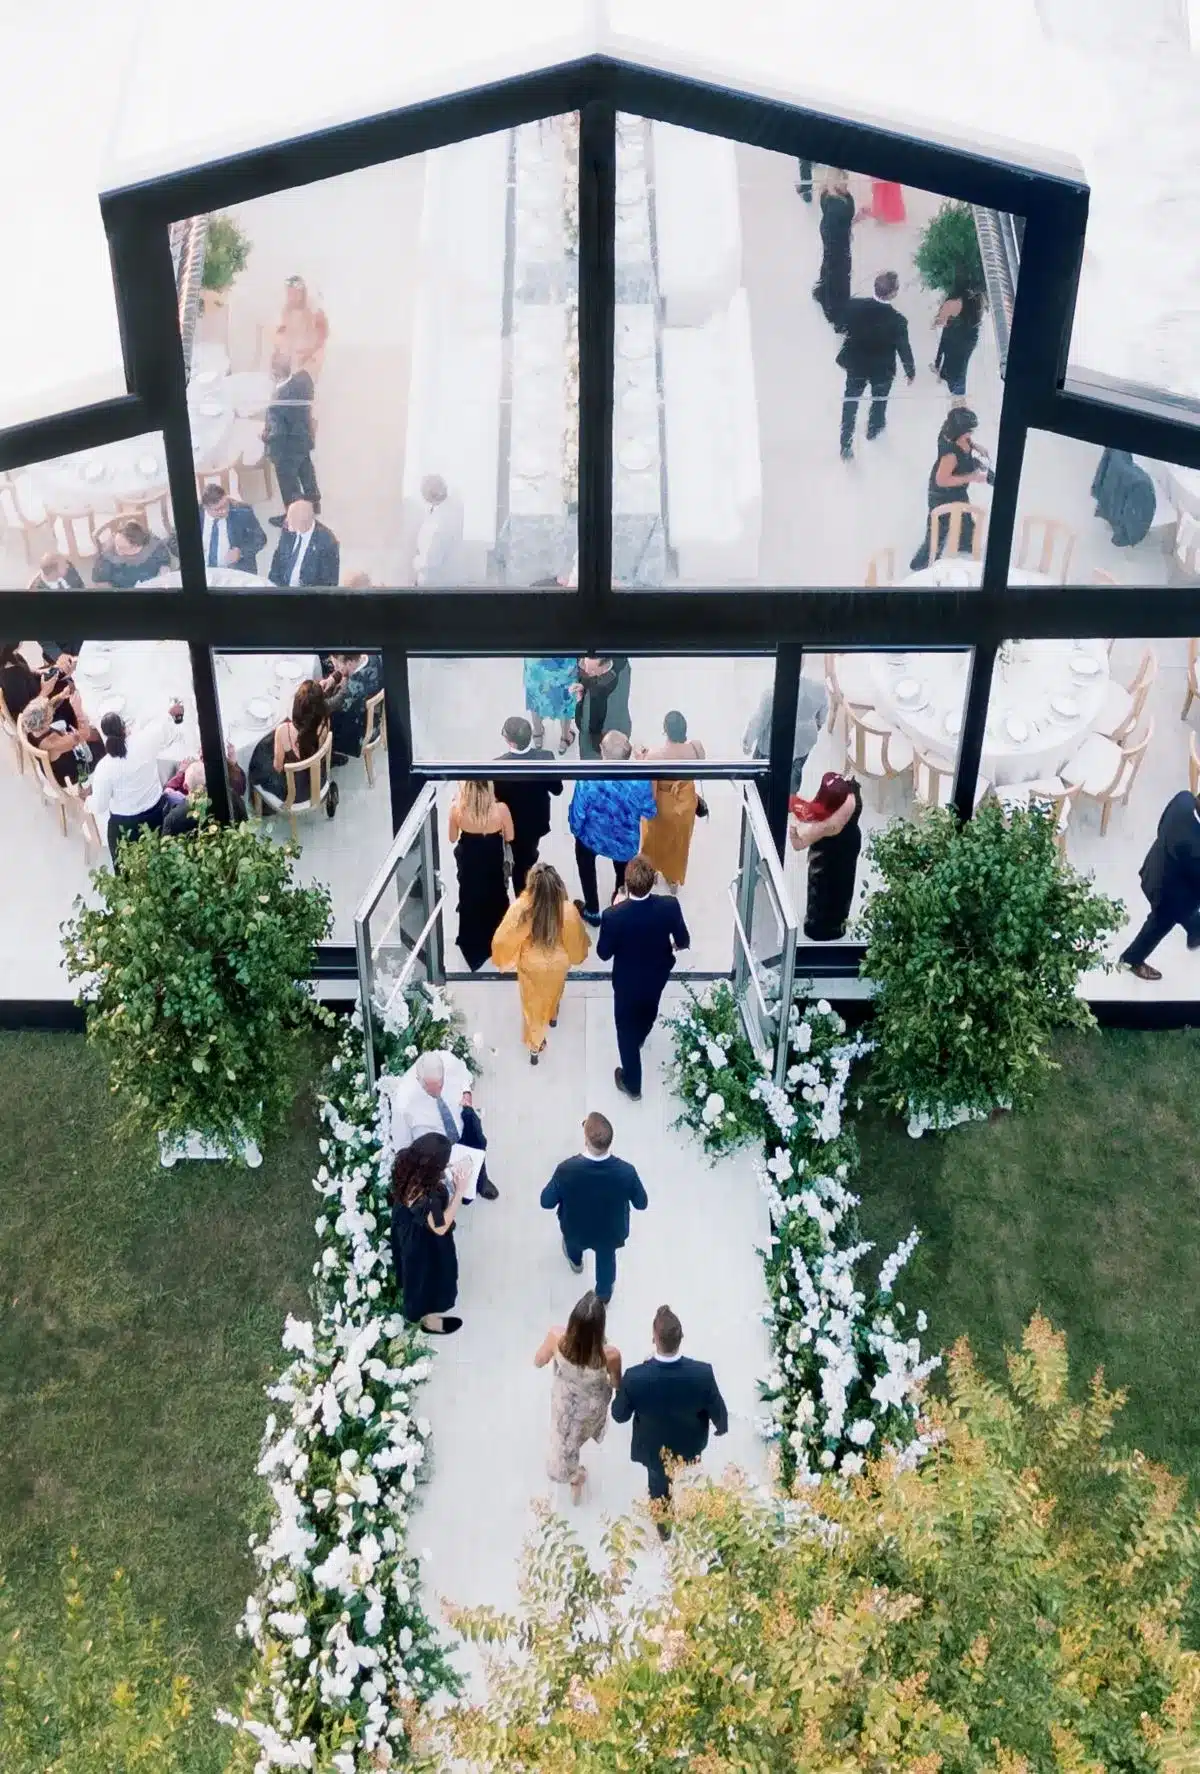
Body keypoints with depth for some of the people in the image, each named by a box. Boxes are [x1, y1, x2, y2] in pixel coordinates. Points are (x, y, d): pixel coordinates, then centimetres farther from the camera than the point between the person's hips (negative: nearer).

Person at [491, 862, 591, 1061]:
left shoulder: (520, 910, -37)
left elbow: (503, 939, -22)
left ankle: (535, 1045, 46)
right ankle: (552, 1015, 68)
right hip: (558, 962, 1)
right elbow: (576, 939, -16)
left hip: (531, 964, -1)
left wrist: (506, 958, 0)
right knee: (553, 992, 36)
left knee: (533, 1002, 28)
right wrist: (576, 955, 7)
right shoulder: (567, 910, -34)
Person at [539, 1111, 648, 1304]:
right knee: (606, 1259, 35)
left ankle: (575, 1260, 72)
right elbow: (642, 1204, -16)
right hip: (610, 1231, 0)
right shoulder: (626, 1172, -36)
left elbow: (546, 1202, -20)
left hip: (576, 1229, 0)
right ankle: (603, 1295, 63)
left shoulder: (566, 1169, -39)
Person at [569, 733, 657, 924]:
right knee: (623, 874, 37)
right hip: (627, 842, 1)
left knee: (585, 860, 37)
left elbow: (577, 817, -21)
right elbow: (650, 813, -12)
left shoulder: (587, 780, -34)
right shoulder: (641, 780, -30)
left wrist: (576, 831, 2)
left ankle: (592, 911, 47)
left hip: (593, 839, -1)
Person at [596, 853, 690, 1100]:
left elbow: (604, 953, -19)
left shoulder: (613, 915, -36)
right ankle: (639, 1039, 67)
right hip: (657, 975, 3)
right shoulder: (669, 906, -30)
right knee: (648, 1010, 35)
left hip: (628, 981, -3)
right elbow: (684, 941, -12)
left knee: (626, 1029, 21)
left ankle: (632, 1083, 38)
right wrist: (674, 945, 13)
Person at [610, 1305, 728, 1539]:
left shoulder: (635, 1377, -38)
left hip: (653, 1448, -2)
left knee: (659, 1483, 31)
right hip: (689, 1445, 2)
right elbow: (718, 1413, -16)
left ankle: (663, 1523, 58)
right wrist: (721, 1427, 7)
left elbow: (619, 1415, -19)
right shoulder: (703, 1373, -36)